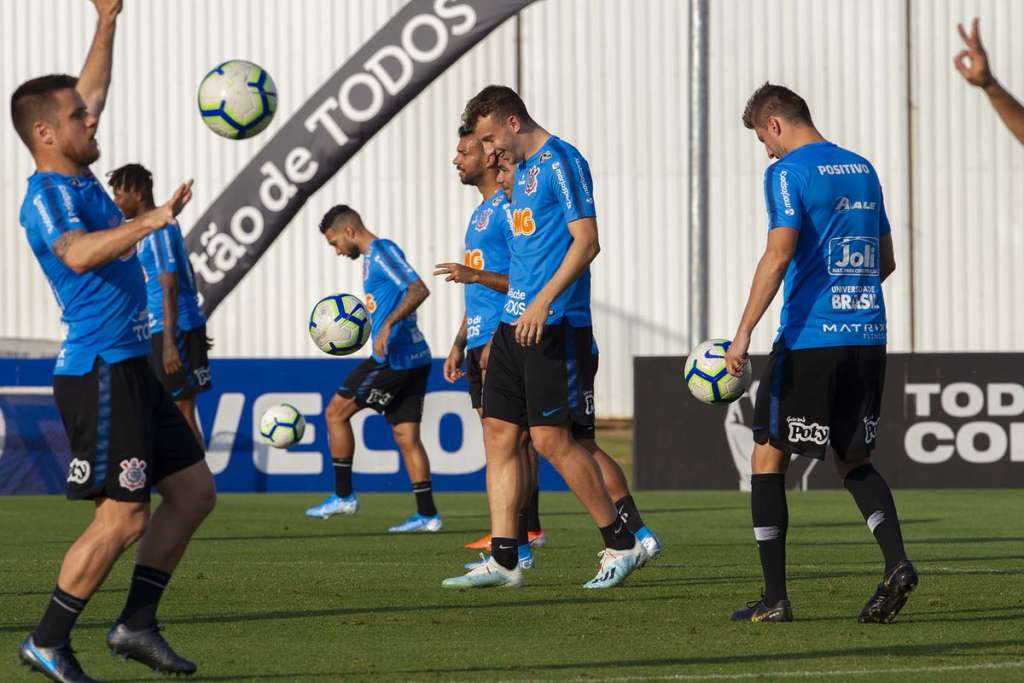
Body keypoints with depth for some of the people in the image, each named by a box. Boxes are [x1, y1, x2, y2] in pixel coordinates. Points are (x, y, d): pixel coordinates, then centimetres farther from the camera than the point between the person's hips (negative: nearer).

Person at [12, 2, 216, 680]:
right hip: (100, 373, -10)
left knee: (194, 490, 11)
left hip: (131, 369, 10)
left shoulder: (76, 178, 13)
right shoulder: (47, 194, -14)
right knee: (124, 517, -9)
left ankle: (137, 623, 14)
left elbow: (92, 91, 29)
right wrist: (149, 222, -40)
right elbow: (78, 253, -35)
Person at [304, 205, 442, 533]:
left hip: (395, 356, -10)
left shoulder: (382, 251, -9)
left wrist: (388, 325, -29)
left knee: (336, 413, 0)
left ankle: (343, 496, 4)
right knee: (406, 435, 7)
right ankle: (427, 514, 5)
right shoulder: (371, 257, 21)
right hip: (415, 358, 10)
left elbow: (418, 290, -21)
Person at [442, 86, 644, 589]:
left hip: (547, 323, -10)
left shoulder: (561, 162, -9)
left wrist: (543, 302, -24)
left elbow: (586, 241, -17)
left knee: (551, 438, -9)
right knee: (498, 433, 4)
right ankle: (503, 561, 5)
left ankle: (621, 544, 2)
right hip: (513, 322, 10)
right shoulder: (522, 169, 19)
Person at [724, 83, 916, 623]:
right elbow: (886, 261, 21)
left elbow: (780, 252, -20)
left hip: (809, 338, -7)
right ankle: (896, 560, -9)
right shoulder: (862, 169, 15)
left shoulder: (788, 172, -7)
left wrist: (743, 332, -21)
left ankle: (775, 597, 3)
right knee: (854, 460, 16)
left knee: (768, 457, 5)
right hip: (868, 336, 7)